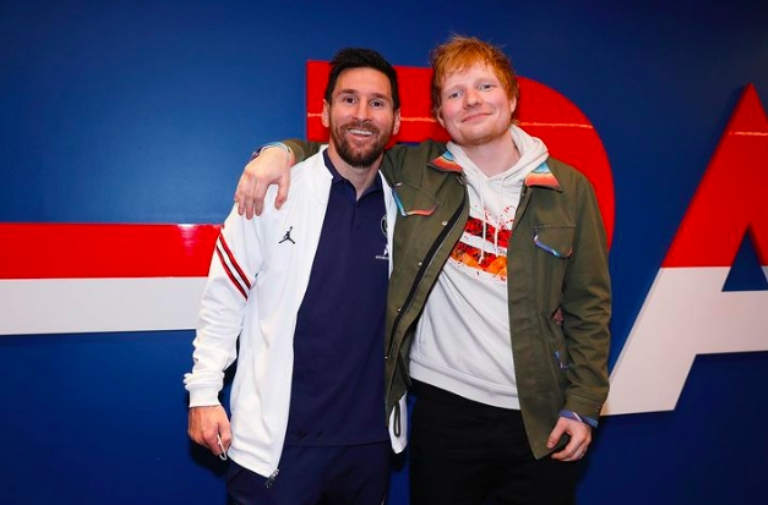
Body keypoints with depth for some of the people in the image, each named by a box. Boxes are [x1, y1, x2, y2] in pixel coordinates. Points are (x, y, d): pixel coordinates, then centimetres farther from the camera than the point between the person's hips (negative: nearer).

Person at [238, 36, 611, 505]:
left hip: (543, 416, 1)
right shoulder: (413, 171, -1)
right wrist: (281, 152, -12)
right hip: (445, 410, 0)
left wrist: (584, 404, -1)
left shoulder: (569, 189, 1)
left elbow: (589, 305, 3)